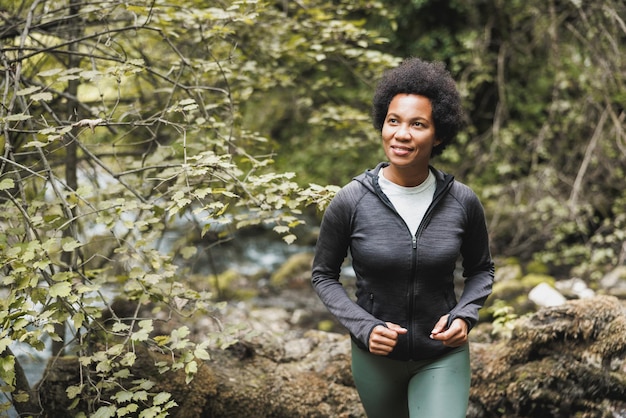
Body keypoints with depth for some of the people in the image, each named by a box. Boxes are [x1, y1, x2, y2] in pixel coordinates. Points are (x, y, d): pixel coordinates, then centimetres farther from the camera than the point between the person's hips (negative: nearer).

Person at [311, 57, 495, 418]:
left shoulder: (462, 202, -12)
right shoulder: (350, 202, -15)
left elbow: (481, 269, 5)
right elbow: (324, 275, -3)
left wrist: (464, 315, -13)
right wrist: (364, 327, -16)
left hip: (443, 356, 0)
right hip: (377, 355, 1)